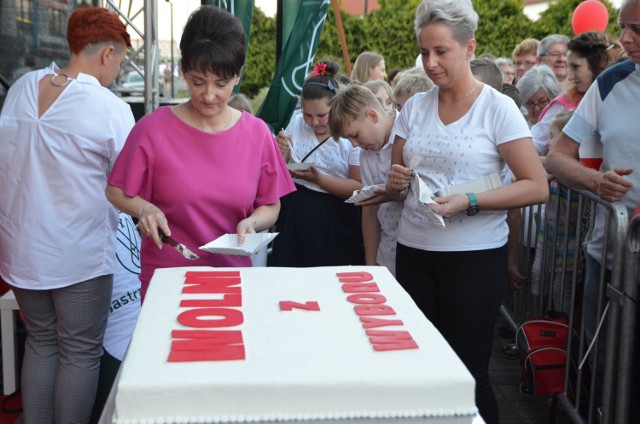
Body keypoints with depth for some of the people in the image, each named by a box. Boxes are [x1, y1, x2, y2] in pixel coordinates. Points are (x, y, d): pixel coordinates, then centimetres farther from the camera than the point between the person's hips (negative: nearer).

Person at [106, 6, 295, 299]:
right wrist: (144, 209, -20)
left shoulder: (257, 134, -4)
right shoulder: (153, 129, -11)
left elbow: (271, 207, 5)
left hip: (233, 274, 2)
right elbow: (116, 192, 0)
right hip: (166, 278, -2)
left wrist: (252, 222, -15)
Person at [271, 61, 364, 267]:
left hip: (335, 223, -3)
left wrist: (319, 179, -22)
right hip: (294, 215, 4)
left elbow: (359, 188, -14)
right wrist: (281, 153, -8)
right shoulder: (296, 124, 6)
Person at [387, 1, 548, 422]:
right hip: (413, 253, 4)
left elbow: (537, 187, -10)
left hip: (474, 258, -4)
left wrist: (468, 202, -21)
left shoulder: (498, 108, -6)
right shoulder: (414, 107, 8)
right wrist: (397, 182, -7)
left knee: (469, 372, 2)